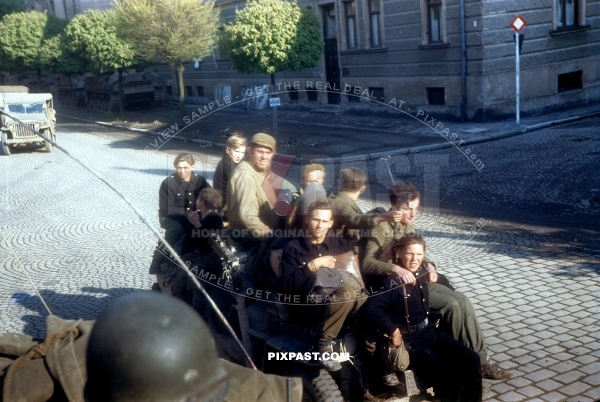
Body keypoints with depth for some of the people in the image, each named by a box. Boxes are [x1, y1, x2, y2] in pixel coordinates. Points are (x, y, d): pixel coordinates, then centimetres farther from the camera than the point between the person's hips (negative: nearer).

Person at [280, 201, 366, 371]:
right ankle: (324, 344, -20)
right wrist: (313, 265, -9)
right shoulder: (293, 248, 6)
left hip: (342, 302, 5)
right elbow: (287, 285, -5)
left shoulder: (337, 243, 17)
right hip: (313, 305, -4)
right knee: (347, 290, -35)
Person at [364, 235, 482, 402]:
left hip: (429, 331, 8)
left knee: (472, 361, -6)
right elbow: (371, 308, -32)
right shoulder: (392, 282, -20)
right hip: (408, 340, -8)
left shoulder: (422, 273, 4)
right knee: (452, 378, -22)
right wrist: (394, 331, -23)